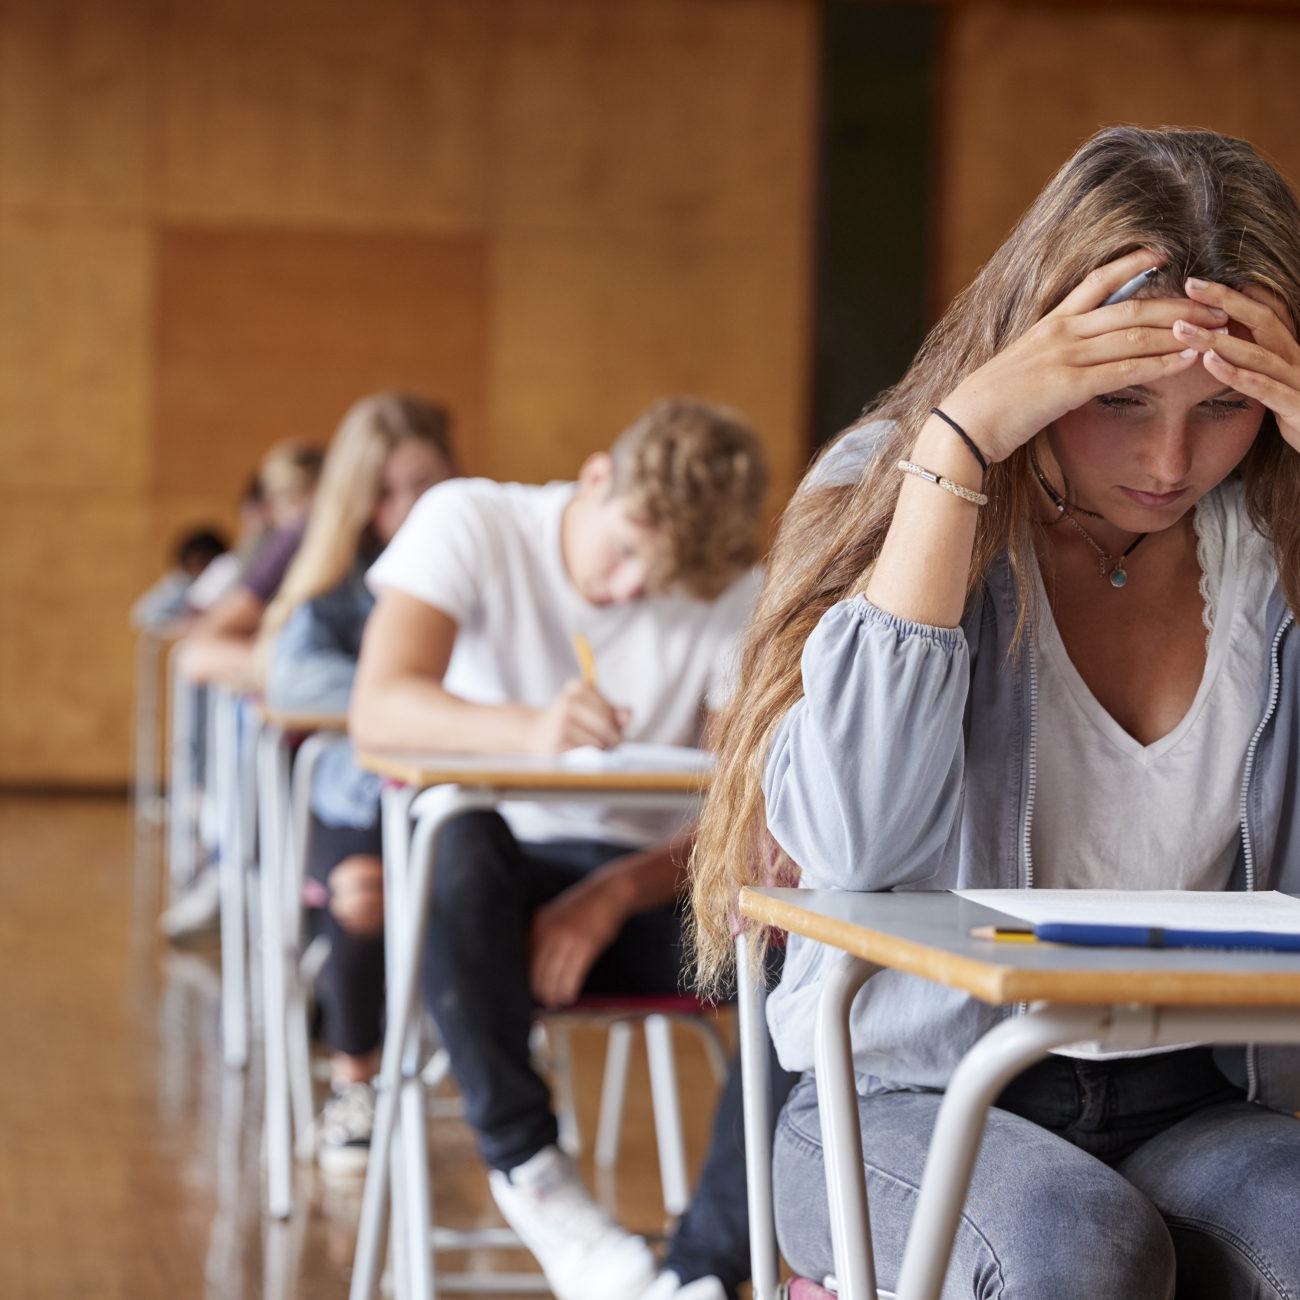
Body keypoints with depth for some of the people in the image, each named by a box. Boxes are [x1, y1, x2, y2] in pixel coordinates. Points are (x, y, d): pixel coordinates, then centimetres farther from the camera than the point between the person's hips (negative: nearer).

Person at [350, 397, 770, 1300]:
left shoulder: (738, 598, 0)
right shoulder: (470, 523, -6)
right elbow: (379, 709, -21)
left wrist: (614, 897, -25)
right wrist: (528, 728, -42)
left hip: (645, 887, 2)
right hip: (496, 885, -2)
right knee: (458, 844, -39)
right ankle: (531, 1174, -25)